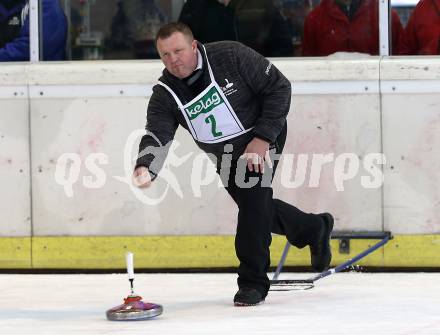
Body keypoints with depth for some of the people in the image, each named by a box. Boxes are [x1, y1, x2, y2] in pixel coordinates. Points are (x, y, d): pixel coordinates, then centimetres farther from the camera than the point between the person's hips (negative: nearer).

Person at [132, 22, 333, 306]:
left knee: (254, 198, -20)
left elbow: (278, 86, -22)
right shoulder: (165, 95, -18)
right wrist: (145, 167, -53)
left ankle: (253, 282, -11)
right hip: (225, 154, 6)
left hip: (263, 137, -5)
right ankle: (314, 229, 42)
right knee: (254, 209, 16)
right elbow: (157, 136, -30)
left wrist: (262, 138, -25)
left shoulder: (230, 56, -28)